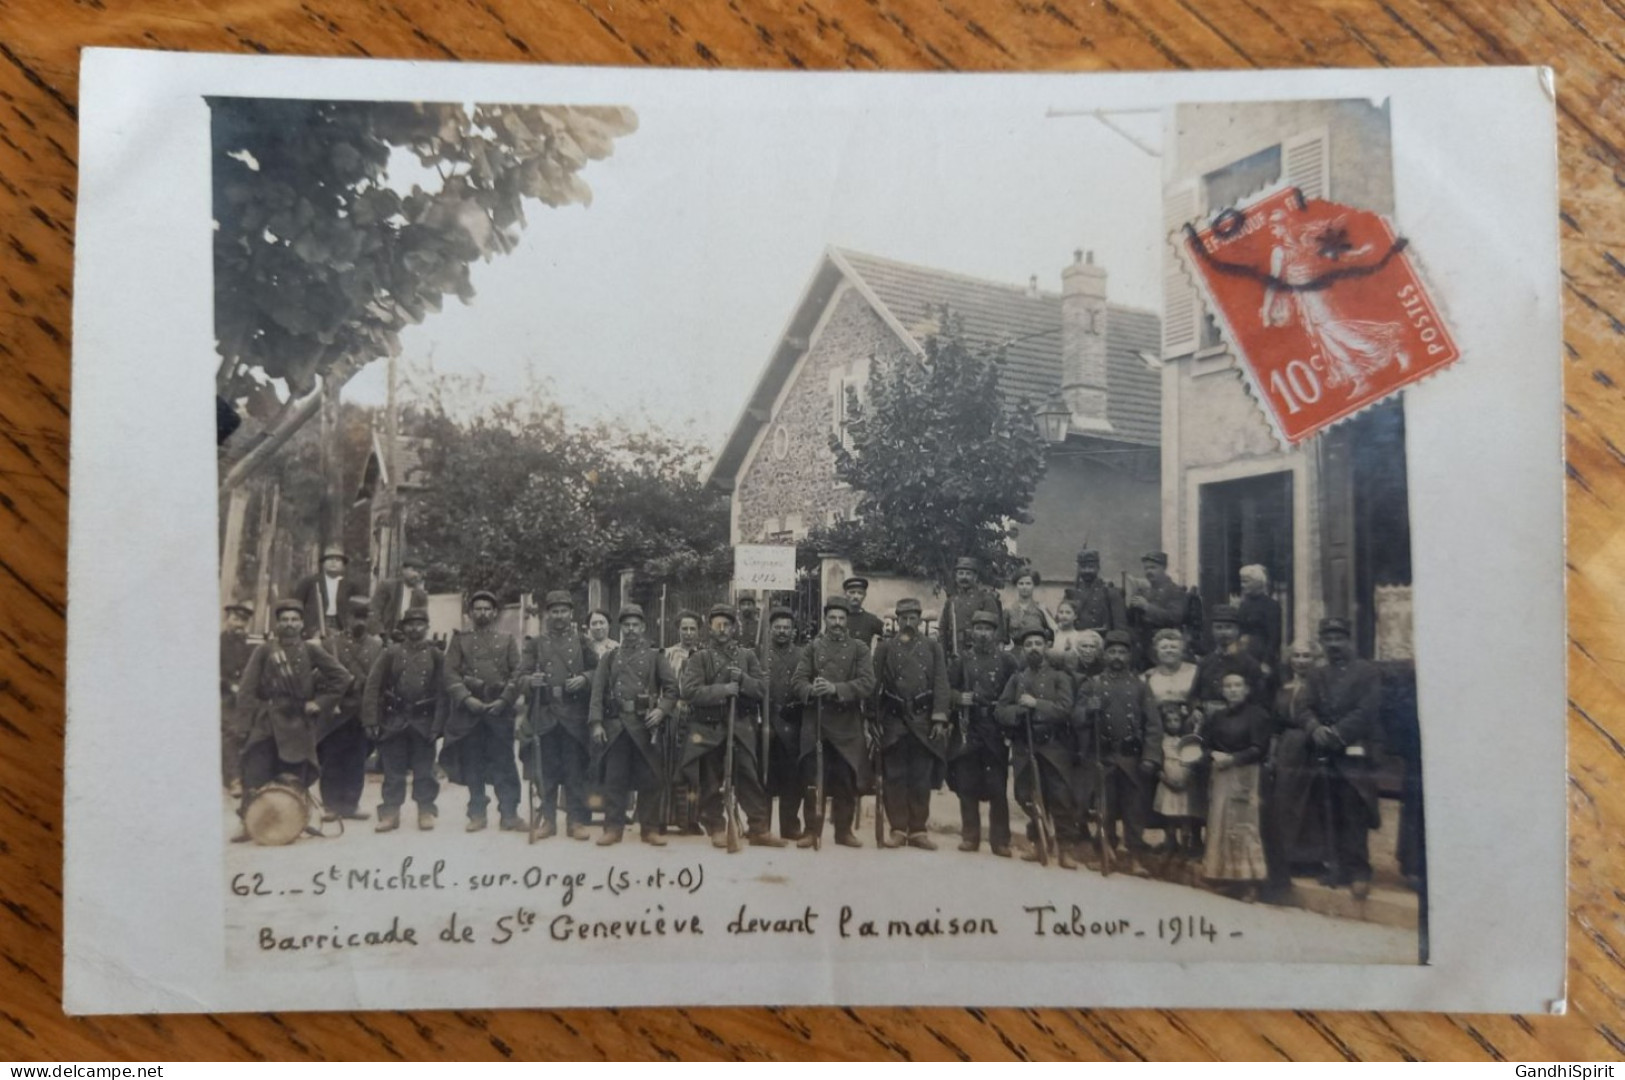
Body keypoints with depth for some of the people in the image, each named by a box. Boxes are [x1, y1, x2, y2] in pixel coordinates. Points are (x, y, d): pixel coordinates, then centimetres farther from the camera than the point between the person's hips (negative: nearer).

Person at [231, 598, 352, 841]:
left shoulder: (311, 651, 6)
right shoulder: (264, 651, 4)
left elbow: (341, 677, 9)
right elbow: (247, 691, 1)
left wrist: (320, 703, 1)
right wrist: (245, 725, -7)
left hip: (297, 724, 0)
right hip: (266, 723, 0)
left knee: (294, 783, 3)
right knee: (253, 779, -5)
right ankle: (248, 825, 2)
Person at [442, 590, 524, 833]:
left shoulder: (507, 640, 10)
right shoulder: (460, 640, 10)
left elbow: (517, 674, 2)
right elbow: (451, 673, 0)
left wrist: (504, 700, -11)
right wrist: (467, 699, -13)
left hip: (500, 710, -1)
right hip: (469, 710, 1)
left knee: (504, 763, -1)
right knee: (472, 764, 5)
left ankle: (509, 813, 3)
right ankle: (477, 813, 14)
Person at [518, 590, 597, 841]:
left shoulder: (581, 641, 9)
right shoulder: (535, 643, 9)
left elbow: (597, 670, 10)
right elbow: (521, 676, 3)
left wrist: (584, 679, -11)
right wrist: (531, 681, -19)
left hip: (574, 714, 0)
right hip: (544, 714, 1)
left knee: (575, 770, 2)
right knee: (546, 770, 5)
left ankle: (576, 820, 9)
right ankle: (547, 819, 14)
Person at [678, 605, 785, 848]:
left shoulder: (747, 656, 9)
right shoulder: (699, 658, 1)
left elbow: (761, 690, 3)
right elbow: (689, 691, -12)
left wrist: (742, 679, -16)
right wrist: (722, 690, -21)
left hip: (741, 728, 1)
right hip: (709, 729, -1)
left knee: (750, 777, 0)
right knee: (711, 783, 5)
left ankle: (759, 828, 6)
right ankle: (716, 829, 16)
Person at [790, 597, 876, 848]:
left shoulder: (859, 649, 6)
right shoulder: (812, 647, 10)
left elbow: (867, 684, -7)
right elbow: (797, 681, 1)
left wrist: (836, 689, -21)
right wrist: (811, 690, -22)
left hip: (848, 724, 0)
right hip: (815, 722, 0)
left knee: (847, 781, 3)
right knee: (813, 780, 1)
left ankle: (845, 830, 15)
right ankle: (812, 830, 10)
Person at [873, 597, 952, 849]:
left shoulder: (933, 646, 9)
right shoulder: (884, 647, 8)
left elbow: (941, 684, 2)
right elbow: (874, 682, 2)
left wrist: (939, 719, -7)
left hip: (923, 721, 0)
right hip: (893, 720, 0)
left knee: (921, 779, 4)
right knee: (895, 778, 2)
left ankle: (918, 830, 11)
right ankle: (897, 829, 9)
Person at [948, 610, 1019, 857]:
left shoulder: (1007, 661, 5)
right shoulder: (962, 660, 9)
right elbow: (946, 688, 9)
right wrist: (958, 697, -10)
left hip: (996, 732, -1)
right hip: (967, 731, 1)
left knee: (997, 787, 0)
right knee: (967, 785, 4)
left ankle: (1000, 840, 8)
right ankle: (970, 836, 14)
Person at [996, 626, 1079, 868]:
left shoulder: (1060, 677, 5)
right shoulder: (1015, 679, 13)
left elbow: (1065, 710, -9)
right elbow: (1001, 712, 3)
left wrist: (1036, 704, -16)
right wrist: (1018, 710, -15)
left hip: (1054, 748, -3)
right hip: (1023, 749, 3)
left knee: (1061, 799, -6)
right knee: (1029, 799, 7)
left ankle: (1066, 848, 2)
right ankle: (1039, 844, 22)